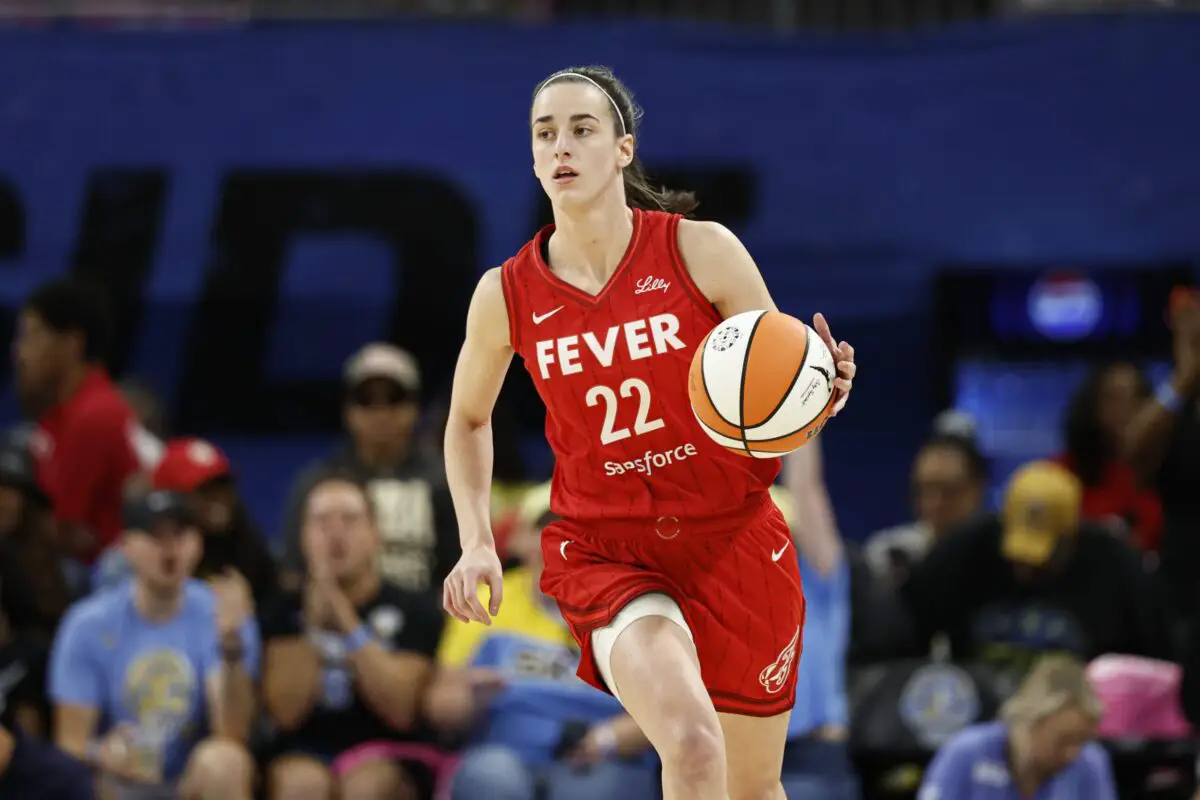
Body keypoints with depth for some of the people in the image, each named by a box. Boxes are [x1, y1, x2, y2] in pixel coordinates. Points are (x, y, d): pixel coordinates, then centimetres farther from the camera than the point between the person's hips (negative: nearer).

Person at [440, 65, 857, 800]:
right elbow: (468, 419, 15)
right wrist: (477, 541, 2)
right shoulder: (507, 296, -5)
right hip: (605, 553, -1)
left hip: (734, 540, 1)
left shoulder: (701, 250, -9)